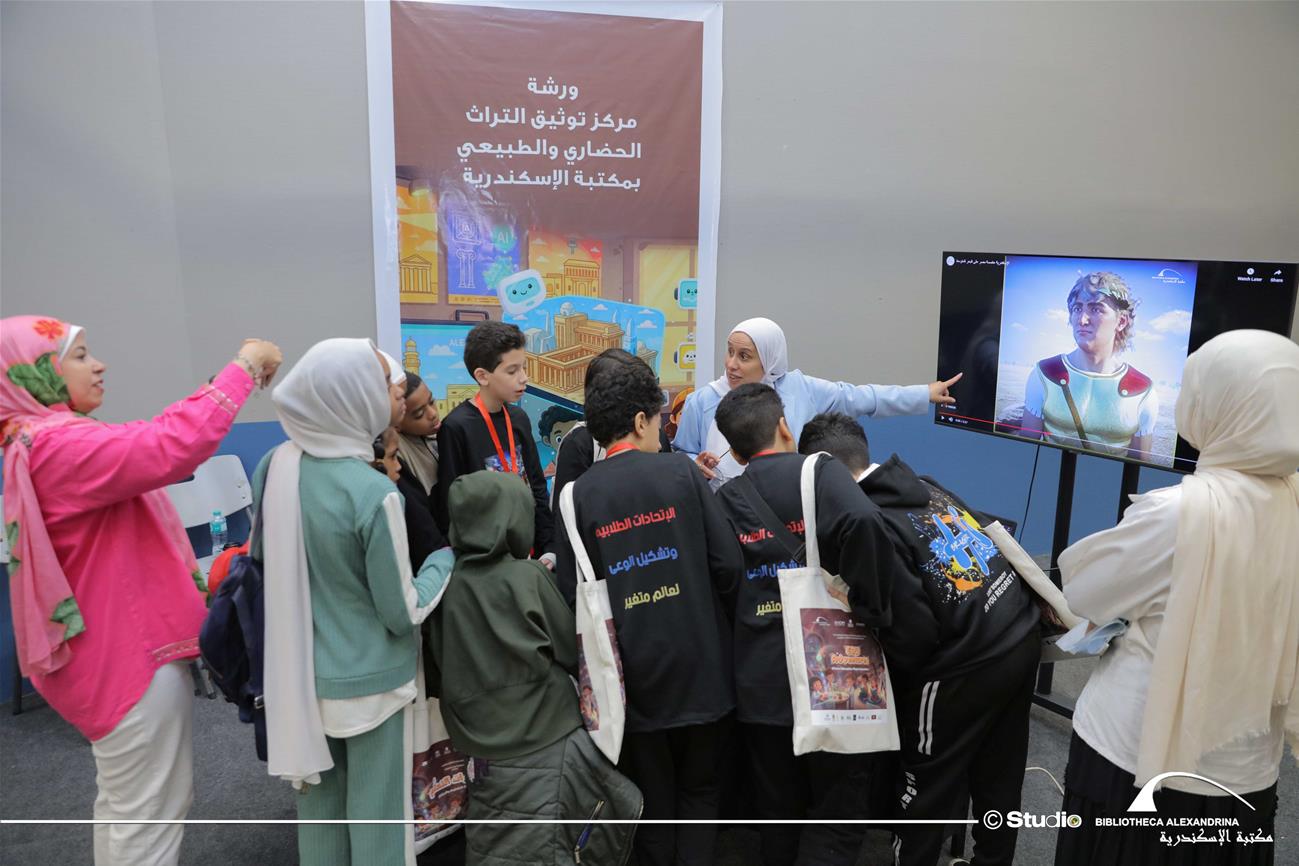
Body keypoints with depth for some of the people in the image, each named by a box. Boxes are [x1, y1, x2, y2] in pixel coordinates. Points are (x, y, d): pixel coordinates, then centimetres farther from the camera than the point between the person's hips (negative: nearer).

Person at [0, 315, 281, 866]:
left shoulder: (53, 444, 12)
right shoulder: (59, 447, -24)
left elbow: (149, 453, 14)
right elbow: (172, 447, -37)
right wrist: (244, 367, -29)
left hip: (123, 645, 11)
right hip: (129, 652, -11)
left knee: (126, 805, 24)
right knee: (148, 813, 3)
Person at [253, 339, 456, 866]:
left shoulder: (274, 467, -6)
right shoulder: (373, 493, -26)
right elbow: (402, 613, -17)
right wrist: (447, 558, -3)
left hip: (299, 673, 6)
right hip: (369, 679, -6)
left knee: (318, 798, 23)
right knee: (376, 813, 13)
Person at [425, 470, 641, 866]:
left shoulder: (447, 584, -5)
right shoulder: (527, 577, -14)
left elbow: (445, 670, 6)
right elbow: (575, 651, -3)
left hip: (480, 746, 4)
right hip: (546, 746, -4)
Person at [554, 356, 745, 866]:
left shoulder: (579, 493, -7)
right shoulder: (681, 471, -8)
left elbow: (570, 593, -7)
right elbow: (729, 565, -10)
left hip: (634, 676, 1)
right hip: (699, 668, 0)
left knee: (651, 801, 18)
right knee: (699, 790, 19)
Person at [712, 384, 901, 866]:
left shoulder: (723, 500, 5)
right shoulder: (822, 474, -9)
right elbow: (863, 522, -27)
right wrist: (869, 610, -16)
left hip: (759, 683, 4)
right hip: (833, 676, -4)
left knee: (778, 814, 19)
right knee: (840, 816, 12)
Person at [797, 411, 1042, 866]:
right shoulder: (923, 485, 4)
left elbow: (913, 632, -19)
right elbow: (990, 540, 11)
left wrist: (890, 685, 0)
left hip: (967, 666, -8)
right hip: (1023, 636, 8)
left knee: (927, 788, 14)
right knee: (999, 777, 25)